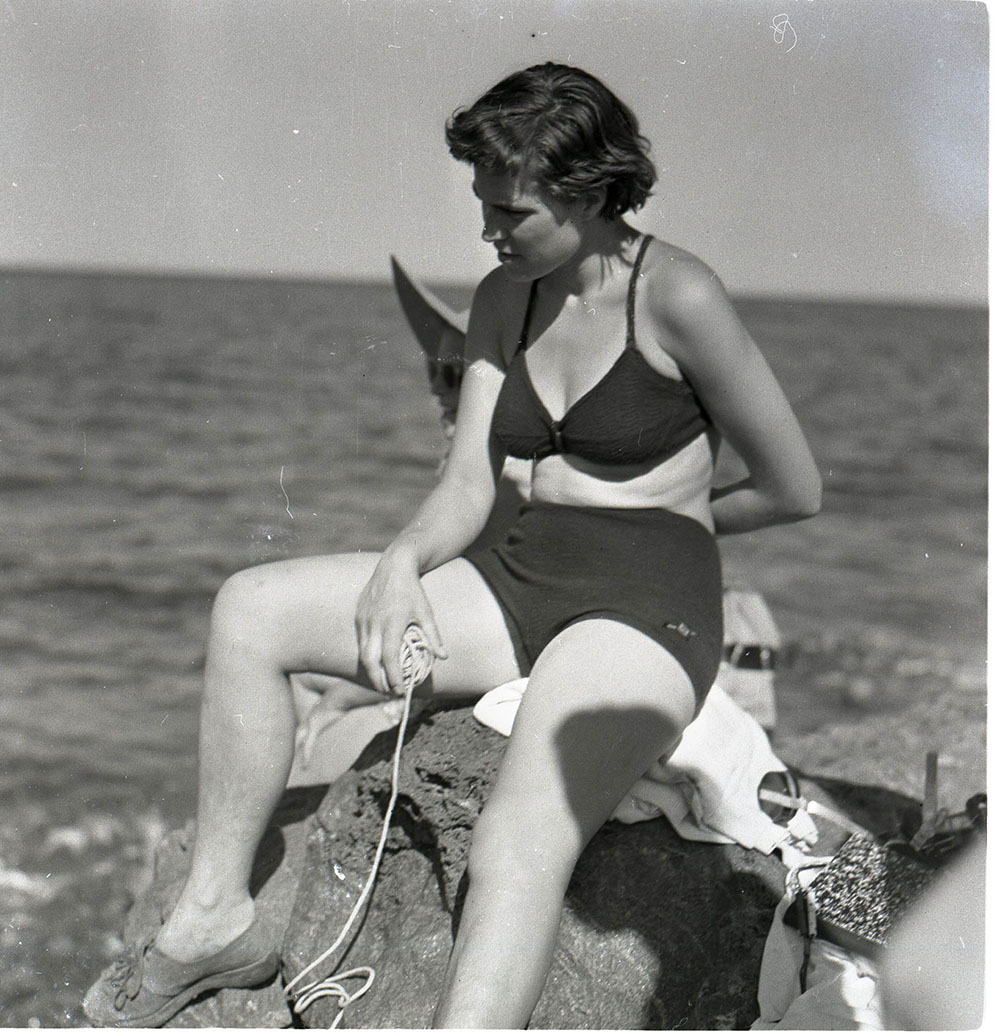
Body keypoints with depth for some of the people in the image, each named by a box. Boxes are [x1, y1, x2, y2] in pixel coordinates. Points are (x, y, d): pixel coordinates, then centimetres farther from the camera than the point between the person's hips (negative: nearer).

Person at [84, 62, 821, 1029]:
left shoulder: (676, 296, -11)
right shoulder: (503, 297, 11)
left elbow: (794, 490, -5)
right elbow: (466, 484, 7)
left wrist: (659, 518, 8)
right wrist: (403, 561, -14)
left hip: (647, 601, -7)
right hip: (516, 585, 7)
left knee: (518, 844, -33)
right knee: (250, 608, -5)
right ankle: (214, 917, 2)